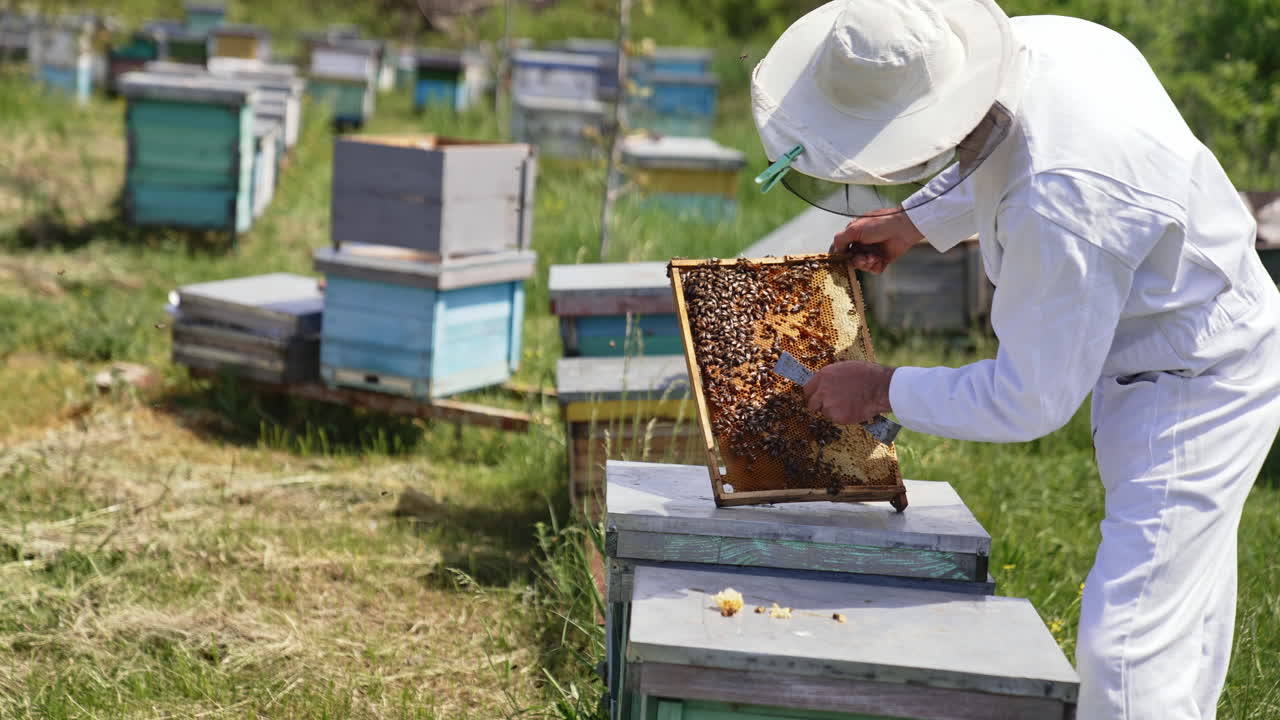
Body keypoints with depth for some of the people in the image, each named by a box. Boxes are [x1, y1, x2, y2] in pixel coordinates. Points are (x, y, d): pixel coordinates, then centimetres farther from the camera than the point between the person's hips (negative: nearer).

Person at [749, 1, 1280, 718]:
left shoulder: (1063, 199, -38)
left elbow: (1030, 397, -26)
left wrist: (882, 390, -15)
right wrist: (916, 221, 12)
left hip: (1199, 384, -10)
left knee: (1131, 652, -10)